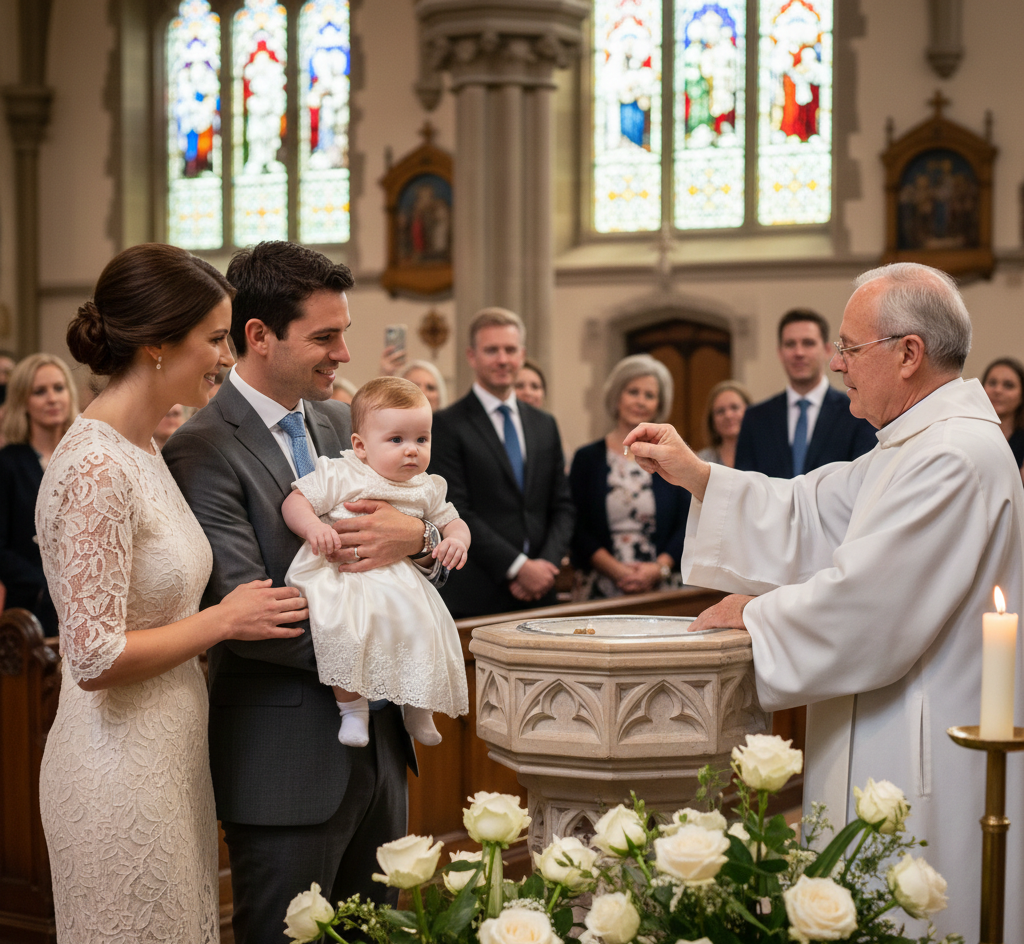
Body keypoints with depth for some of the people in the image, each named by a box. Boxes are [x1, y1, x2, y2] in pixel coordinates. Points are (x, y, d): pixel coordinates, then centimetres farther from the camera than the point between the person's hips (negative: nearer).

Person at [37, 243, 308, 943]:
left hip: (171, 757, 9)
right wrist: (223, 621, -13)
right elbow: (95, 659, -24)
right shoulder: (95, 468, -21)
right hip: (122, 774, -9)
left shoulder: (144, 451, 9)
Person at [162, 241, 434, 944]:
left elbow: (450, 534, 9)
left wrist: (416, 534, -14)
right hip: (289, 760, -7)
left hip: (377, 739, 8)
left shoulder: (338, 423, 9)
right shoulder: (203, 452, -15)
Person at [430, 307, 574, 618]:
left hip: (538, 593, 5)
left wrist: (548, 563, -4)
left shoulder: (545, 425, 16)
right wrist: (518, 567, -13)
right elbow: (456, 512, -10)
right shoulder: (447, 425, -2)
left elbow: (562, 506, 14)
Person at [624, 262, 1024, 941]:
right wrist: (695, 473, 7)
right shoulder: (917, 445, 13)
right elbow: (810, 516, 14)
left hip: (926, 761, -10)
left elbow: (865, 609, -24)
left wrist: (755, 614, -9)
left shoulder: (954, 458, -22)